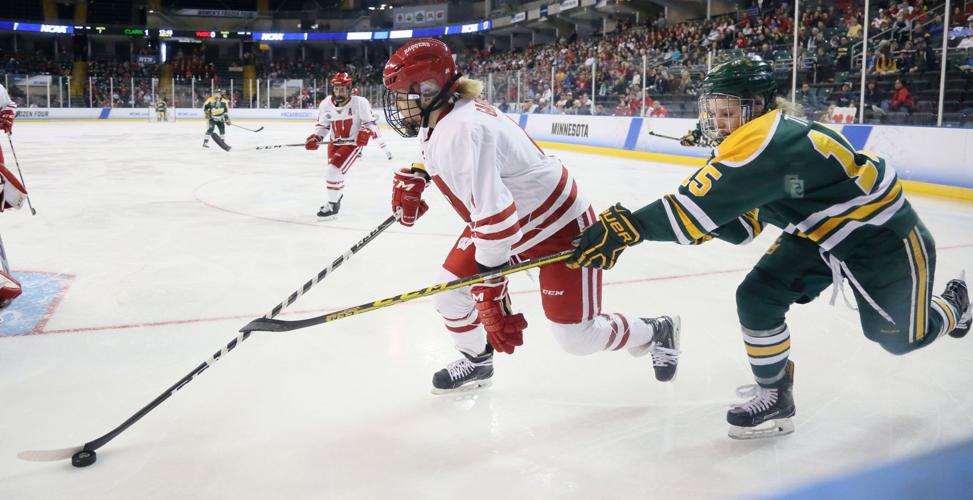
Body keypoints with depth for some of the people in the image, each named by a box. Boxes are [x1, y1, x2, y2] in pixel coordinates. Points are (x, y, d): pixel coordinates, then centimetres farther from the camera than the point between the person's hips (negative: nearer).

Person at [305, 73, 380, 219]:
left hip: (353, 143, -6)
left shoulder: (359, 102, -20)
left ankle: (332, 205, -7)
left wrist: (366, 132, -33)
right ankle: (337, 195, 53)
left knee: (334, 169, -21)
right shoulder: (326, 104, -7)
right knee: (333, 170, 21)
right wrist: (315, 137, -10)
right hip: (335, 143, 6)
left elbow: (370, 122, -13)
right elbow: (322, 124, 6)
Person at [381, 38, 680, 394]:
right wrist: (414, 176, 10)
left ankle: (656, 332, 23)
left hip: (559, 225, -9)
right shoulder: (438, 118, -3)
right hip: (507, 220, 9)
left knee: (577, 337, -6)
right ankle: (477, 361, 33)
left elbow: (494, 215, -37)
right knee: (449, 292, 5)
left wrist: (490, 289, -36)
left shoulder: (464, 130, -33)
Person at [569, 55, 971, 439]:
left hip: (881, 235, -8)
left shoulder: (768, 141, -34)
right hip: (819, 232, 8)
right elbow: (744, 225, -3)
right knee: (756, 298, -7)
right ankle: (774, 397, 9)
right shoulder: (755, 141, -4)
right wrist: (710, 218, -22)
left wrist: (629, 227, -48)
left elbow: (704, 202, -44)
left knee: (900, 336, 9)